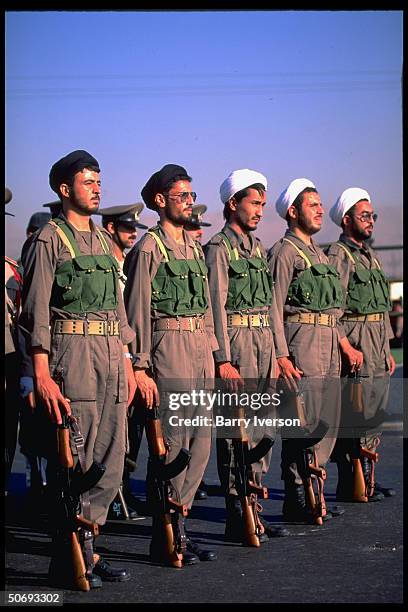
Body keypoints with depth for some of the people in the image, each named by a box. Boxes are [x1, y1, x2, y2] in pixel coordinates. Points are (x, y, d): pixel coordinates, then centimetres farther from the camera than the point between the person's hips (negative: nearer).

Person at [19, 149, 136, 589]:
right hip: (73, 354, -7)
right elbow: (36, 313, -9)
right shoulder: (49, 239, -3)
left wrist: (126, 362, 16)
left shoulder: (102, 241, 18)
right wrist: (42, 375, -16)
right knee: (75, 463, -5)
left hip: (112, 357, 7)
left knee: (110, 465, 7)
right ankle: (67, 561, 5)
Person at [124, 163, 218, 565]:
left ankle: (177, 527, 16)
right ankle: (165, 537, 3)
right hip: (168, 347, -8)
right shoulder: (149, 248, -6)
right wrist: (140, 367, -15)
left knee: (200, 442, 8)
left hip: (200, 350, 8)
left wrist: (213, 354, 16)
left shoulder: (194, 248, 18)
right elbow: (137, 312, -10)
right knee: (173, 443, -6)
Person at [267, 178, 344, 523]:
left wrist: (340, 345, 19)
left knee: (327, 424, 11)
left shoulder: (319, 254, 21)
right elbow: (274, 309, -13)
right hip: (301, 342, -9)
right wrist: (281, 356, -19)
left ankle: (311, 490, 20)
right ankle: (296, 499, -1)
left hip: (328, 346, 9)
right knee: (303, 424, -8)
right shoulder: (284, 252, -7)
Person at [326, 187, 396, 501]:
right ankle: (350, 486, -2)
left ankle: (367, 480, 18)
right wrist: (347, 347, -19)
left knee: (374, 415, 11)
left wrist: (387, 351, 19)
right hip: (354, 344, -9)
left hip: (377, 347, 9)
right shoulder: (337, 255, -7)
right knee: (353, 416, -7)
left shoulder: (371, 257, 21)